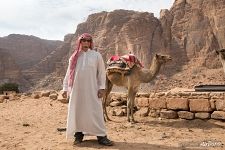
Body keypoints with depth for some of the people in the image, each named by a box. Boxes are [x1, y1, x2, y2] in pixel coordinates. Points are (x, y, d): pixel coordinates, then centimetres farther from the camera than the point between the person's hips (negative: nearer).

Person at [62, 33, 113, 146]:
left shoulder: (96, 55, 4)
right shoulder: (74, 57, 10)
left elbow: (101, 72, 2)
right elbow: (68, 73, 13)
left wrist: (101, 87, -5)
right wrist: (65, 88, 9)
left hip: (91, 89, -2)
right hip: (76, 89, 3)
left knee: (95, 111, -2)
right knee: (77, 111, 6)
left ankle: (101, 136, 5)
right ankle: (78, 135, 19)